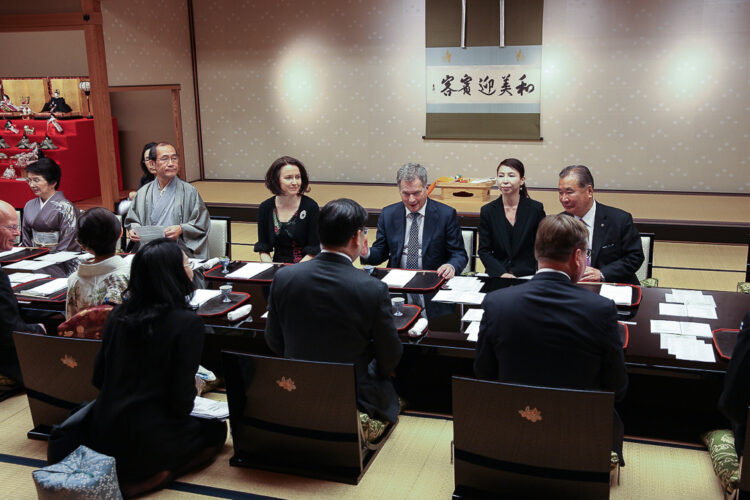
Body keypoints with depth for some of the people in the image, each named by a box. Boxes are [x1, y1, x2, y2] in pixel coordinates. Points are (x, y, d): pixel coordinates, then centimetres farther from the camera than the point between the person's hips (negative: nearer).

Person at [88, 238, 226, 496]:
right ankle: (148, 478, -1)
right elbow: (181, 401, -16)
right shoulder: (186, 322, -17)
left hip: (102, 439, 6)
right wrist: (192, 387, 6)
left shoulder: (118, 314, 0)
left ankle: (114, 472, 11)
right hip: (146, 443, -6)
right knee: (216, 428, 20)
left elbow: (98, 378, 9)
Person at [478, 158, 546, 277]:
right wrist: (502, 273, -12)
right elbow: (484, 251, 4)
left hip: (527, 275, -1)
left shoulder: (536, 209, 1)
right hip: (496, 276, 1)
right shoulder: (487, 211, 4)